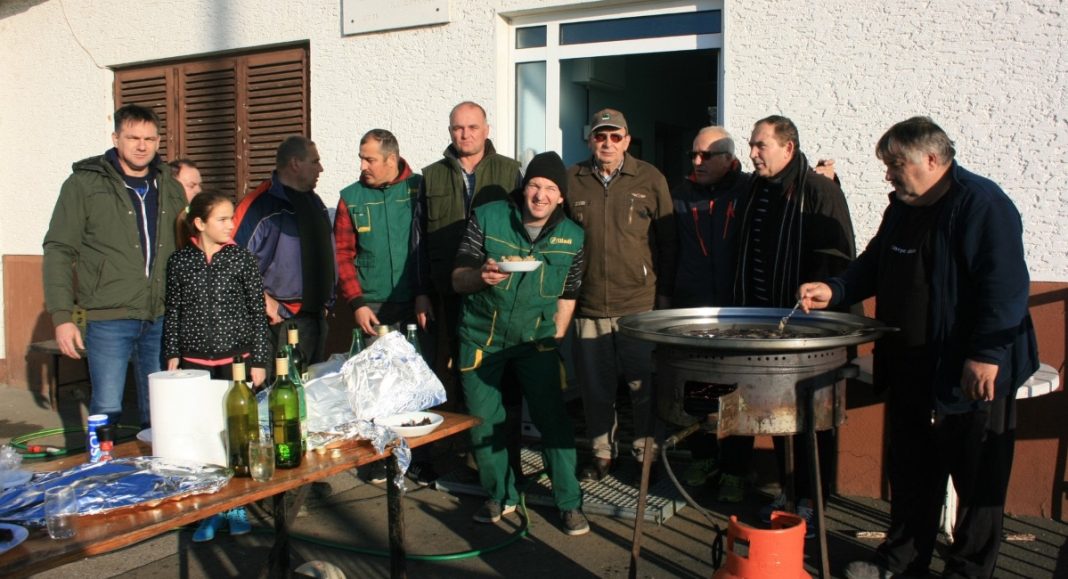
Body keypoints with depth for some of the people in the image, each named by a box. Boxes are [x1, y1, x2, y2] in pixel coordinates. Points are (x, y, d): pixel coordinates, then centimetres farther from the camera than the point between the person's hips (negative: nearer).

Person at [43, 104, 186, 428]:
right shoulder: (84, 184, -1)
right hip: (109, 317, -3)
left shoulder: (170, 188, 11)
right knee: (107, 411, 1)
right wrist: (62, 315, -8)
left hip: (162, 318, 4)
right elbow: (58, 251, -2)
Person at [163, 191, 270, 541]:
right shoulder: (179, 261, 2)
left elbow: (258, 313, 0)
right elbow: (173, 313, 8)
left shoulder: (242, 259, -1)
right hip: (195, 361, 1)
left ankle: (237, 504, 20)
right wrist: (172, 356, 5)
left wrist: (259, 361, -2)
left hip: (237, 359, -1)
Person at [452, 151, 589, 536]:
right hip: (481, 335, 0)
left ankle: (569, 503, 10)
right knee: (483, 420, 5)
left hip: (536, 339, 0)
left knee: (553, 417, -7)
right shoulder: (487, 218, -9)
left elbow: (567, 296, 7)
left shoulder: (572, 237, -3)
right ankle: (501, 496, 26)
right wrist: (480, 275, -28)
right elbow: (458, 280, -7)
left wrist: (554, 340, 2)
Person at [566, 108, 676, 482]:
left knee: (644, 385, 5)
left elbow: (667, 240, 5)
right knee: (595, 387, 11)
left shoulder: (650, 179, 2)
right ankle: (602, 453, 27)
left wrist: (665, 293, 3)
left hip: (641, 305, -1)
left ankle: (646, 451, 23)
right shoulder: (571, 181, 5)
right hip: (588, 307, 2)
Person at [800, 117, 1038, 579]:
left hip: (970, 373, -8)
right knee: (910, 471, 18)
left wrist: (986, 355, -25)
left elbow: (1005, 285, -21)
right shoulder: (902, 208, 11)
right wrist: (834, 291, 2)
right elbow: (874, 265, 19)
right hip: (909, 368, 9)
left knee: (977, 479, 7)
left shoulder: (982, 204, -15)